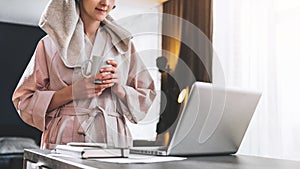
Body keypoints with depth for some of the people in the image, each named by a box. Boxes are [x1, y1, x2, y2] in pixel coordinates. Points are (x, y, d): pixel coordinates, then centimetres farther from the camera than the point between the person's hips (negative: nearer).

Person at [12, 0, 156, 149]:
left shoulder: (123, 44, 12)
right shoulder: (51, 43, 5)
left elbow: (146, 99, 13)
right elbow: (23, 101, 3)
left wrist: (119, 88, -7)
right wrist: (72, 92, -10)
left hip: (114, 139, 2)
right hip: (65, 140, -2)